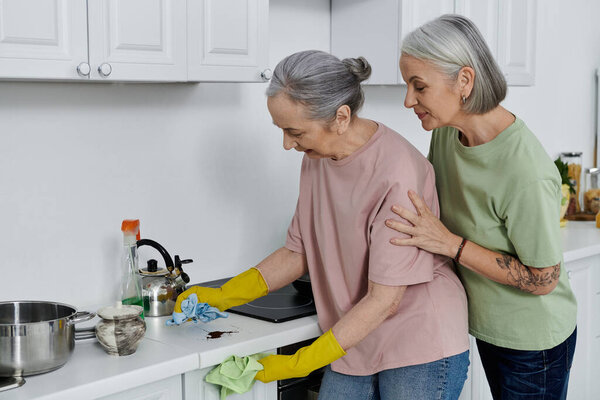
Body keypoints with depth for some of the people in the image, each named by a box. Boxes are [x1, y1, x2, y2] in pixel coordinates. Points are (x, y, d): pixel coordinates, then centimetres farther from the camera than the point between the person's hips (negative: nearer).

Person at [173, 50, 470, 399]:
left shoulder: (396, 171, -24)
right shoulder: (317, 157, 0)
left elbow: (385, 299, -21)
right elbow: (298, 252, 9)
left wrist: (302, 362, -19)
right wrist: (223, 297, -1)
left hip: (422, 348, -6)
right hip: (355, 343, 6)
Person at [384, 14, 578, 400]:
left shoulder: (525, 172, -33)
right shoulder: (446, 132, -8)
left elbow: (543, 280, -24)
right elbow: (426, 201, 12)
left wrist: (449, 243, -28)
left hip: (533, 340, -7)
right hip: (488, 324, 7)